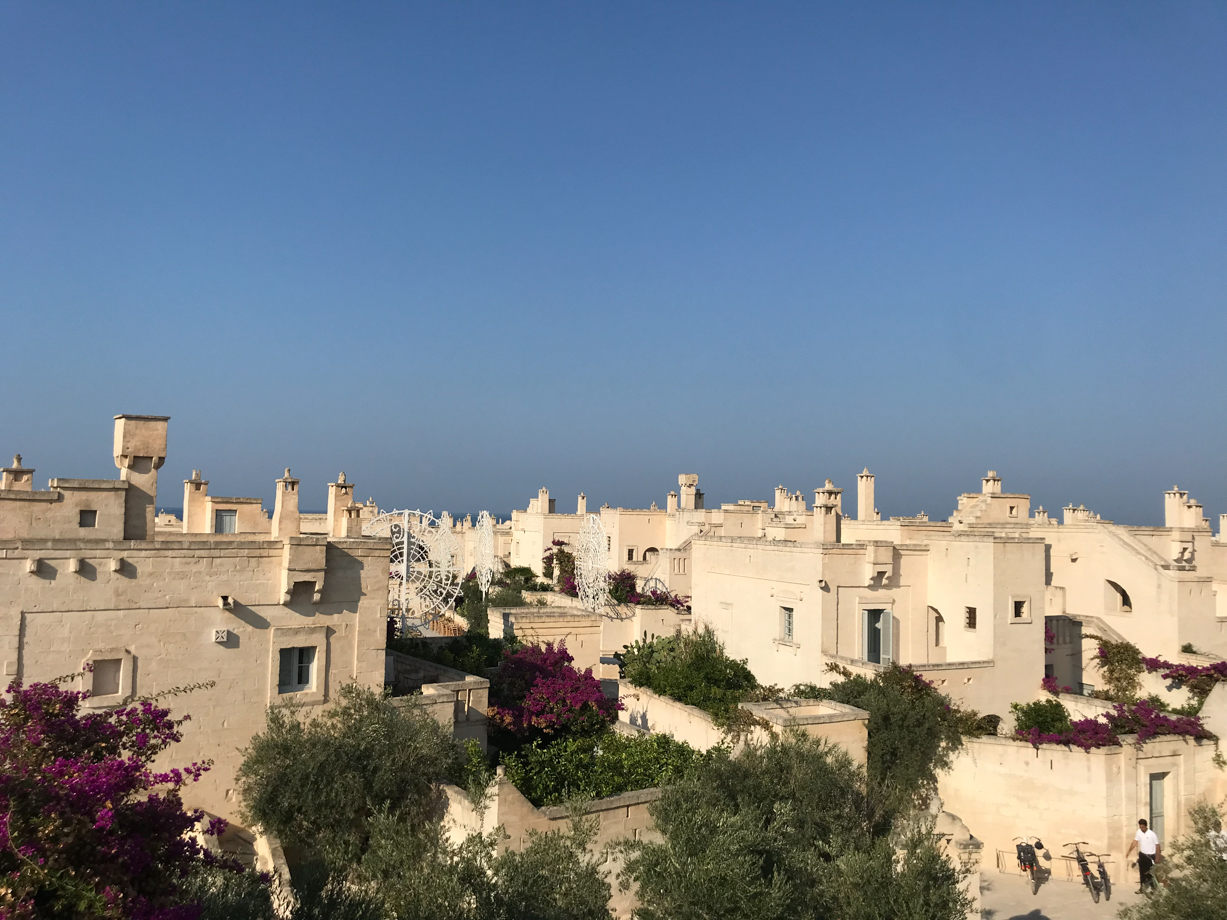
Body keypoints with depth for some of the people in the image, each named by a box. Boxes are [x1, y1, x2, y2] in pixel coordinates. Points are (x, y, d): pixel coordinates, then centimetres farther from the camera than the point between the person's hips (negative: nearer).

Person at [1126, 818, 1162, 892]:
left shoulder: (1152, 834, -18)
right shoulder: (1139, 832, -3)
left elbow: (1157, 846, -12)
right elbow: (1135, 842, 2)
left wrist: (1157, 857, -12)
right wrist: (1128, 851, -1)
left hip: (1150, 856, -5)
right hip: (1142, 855, 5)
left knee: (1150, 873, -2)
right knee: (1142, 872, 13)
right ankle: (1142, 887, 25)